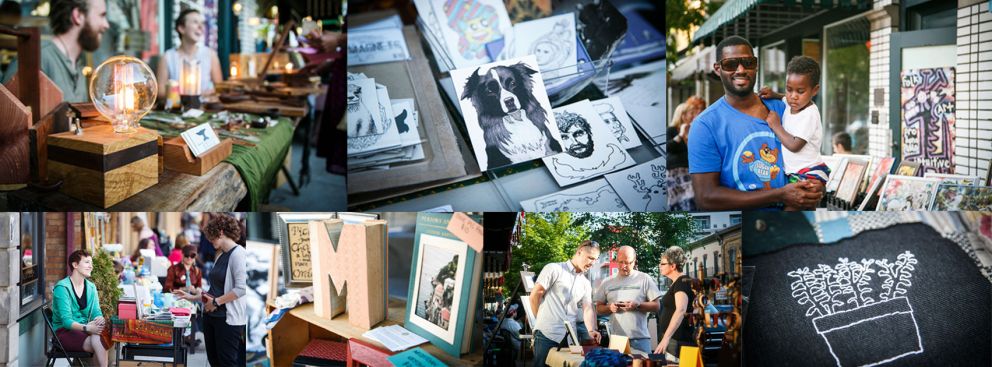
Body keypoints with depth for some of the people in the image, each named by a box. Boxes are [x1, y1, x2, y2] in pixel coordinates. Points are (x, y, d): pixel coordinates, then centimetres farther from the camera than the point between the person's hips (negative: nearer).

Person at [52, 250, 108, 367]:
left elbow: (96, 312, 1)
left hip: (83, 329, 5)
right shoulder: (62, 287, -12)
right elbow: (66, 320, -20)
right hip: (64, 331, -5)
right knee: (98, 342, -31)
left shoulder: (91, 287, 8)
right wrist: (87, 328, -37)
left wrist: (100, 320, -24)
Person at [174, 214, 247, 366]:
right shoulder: (220, 256, 14)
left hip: (228, 318, -9)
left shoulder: (238, 253, -14)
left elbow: (241, 288, -21)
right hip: (211, 316, 9)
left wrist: (216, 302, -15)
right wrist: (192, 297, 15)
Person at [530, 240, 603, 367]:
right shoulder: (554, 269, -3)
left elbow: (588, 308, 5)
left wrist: (592, 330, -12)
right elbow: (535, 295, -4)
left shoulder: (586, 283, 15)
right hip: (547, 334, -6)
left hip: (570, 337, 6)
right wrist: (542, 319, 5)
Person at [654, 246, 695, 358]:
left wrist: (666, 338, -36)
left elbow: (681, 310, -28)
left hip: (679, 340, -9)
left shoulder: (682, 282, -13)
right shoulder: (677, 282, 17)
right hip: (673, 338, 9)